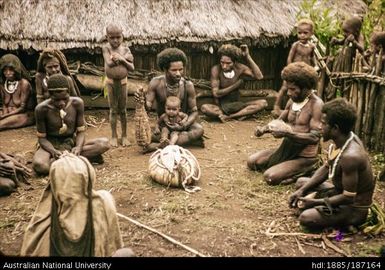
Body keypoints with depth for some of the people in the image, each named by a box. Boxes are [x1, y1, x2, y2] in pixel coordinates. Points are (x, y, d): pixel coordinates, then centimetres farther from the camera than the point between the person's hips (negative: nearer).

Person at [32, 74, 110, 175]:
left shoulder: (77, 103, -13)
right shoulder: (42, 109, -18)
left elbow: (81, 131, -5)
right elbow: (42, 138, -9)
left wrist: (78, 147, -27)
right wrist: (53, 151, -29)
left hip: (71, 143, 3)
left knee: (104, 143, -22)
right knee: (39, 165, -38)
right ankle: (87, 156, -23)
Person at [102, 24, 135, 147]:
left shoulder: (126, 49, -1)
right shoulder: (106, 48, -7)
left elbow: (132, 68, -5)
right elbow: (109, 63, -23)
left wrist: (122, 59, -20)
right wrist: (124, 58, -18)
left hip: (123, 81, 2)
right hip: (111, 82, -2)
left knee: (123, 110, 8)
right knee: (113, 110, 6)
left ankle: (124, 135, 18)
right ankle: (114, 136, 15)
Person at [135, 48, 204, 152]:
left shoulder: (187, 85, -17)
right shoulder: (156, 83, -15)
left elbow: (194, 111, -11)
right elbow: (148, 106, -15)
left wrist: (184, 126, -31)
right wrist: (142, 100, -40)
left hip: (183, 122, 0)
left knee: (199, 130, -31)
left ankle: (160, 145, -32)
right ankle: (188, 139, -19)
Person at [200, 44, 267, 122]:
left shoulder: (239, 68, -6)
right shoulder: (216, 69, -13)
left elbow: (259, 76, -17)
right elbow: (216, 93, -16)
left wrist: (247, 56, -18)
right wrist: (236, 85, -14)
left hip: (237, 106, 3)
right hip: (221, 107, -3)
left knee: (263, 103, -20)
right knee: (204, 108, -33)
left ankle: (229, 117, -26)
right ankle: (240, 115, -31)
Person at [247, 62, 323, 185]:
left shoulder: (316, 105, -20)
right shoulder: (292, 101, 4)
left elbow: (315, 137, -26)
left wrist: (287, 133, -32)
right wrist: (264, 129, -8)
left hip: (304, 157, -8)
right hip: (286, 150, 8)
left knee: (270, 177, -23)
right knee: (252, 161, 8)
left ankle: (306, 171, -3)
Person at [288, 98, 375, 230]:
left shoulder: (350, 156, -35)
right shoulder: (342, 139, -7)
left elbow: (348, 198, -28)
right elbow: (326, 168, 7)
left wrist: (315, 202, -19)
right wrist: (302, 190, -1)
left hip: (354, 208, -9)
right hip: (339, 191, 9)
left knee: (306, 218, -25)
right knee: (301, 182, 17)